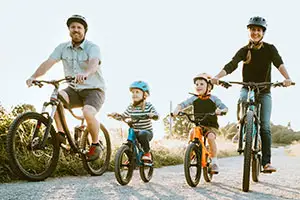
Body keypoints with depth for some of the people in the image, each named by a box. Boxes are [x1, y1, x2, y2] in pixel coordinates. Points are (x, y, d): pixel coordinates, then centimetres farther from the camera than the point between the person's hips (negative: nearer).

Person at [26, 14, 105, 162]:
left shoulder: (92, 47, -11)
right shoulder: (63, 48, 2)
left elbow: (94, 63, -33)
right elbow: (48, 62, -9)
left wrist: (85, 74, -56)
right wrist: (34, 76, -28)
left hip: (94, 90, -4)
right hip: (74, 90, 4)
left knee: (88, 113, -32)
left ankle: (95, 144, -7)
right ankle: (61, 134, -18)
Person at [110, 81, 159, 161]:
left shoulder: (148, 106, -6)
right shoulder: (130, 107, 4)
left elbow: (157, 116, -14)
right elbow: (123, 116, 8)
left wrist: (152, 115, -36)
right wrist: (116, 115, -11)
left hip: (147, 132, -4)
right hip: (134, 133, 4)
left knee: (142, 134, -37)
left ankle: (147, 153, -13)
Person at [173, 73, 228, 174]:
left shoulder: (213, 99, 1)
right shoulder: (194, 99, 5)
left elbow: (225, 108, -4)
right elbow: (183, 104, -4)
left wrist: (221, 111, -27)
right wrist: (177, 109, -25)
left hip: (212, 126, -2)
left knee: (210, 137, -30)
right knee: (191, 133, -29)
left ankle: (214, 161, -15)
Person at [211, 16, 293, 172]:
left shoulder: (270, 49, -5)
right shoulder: (244, 51, -3)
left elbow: (279, 63, -23)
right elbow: (231, 65, -18)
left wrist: (287, 78, -44)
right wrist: (217, 77, -38)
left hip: (264, 92, 0)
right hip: (247, 88, 0)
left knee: (265, 127, -8)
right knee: (243, 99, -36)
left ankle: (266, 162, -7)